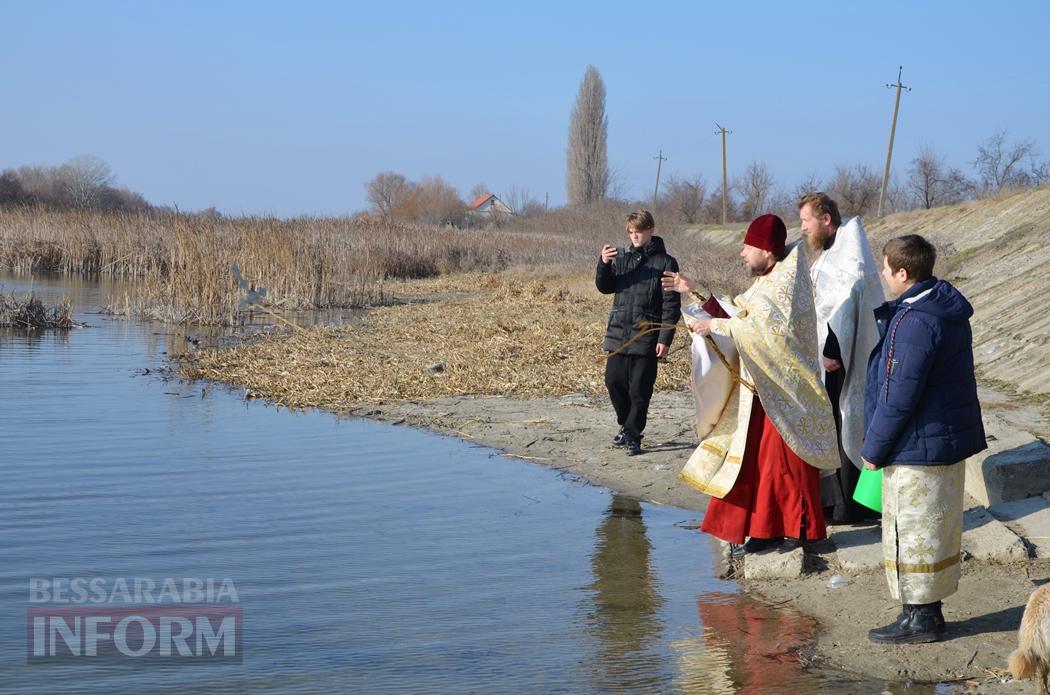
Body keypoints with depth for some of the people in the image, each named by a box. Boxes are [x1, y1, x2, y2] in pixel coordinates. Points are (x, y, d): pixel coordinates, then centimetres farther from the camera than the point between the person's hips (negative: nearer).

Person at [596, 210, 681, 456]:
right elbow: (605, 287, 6)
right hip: (618, 333, 4)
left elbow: (671, 304, -5)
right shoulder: (622, 258, 10)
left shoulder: (665, 263, -3)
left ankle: (633, 435, 12)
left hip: (646, 337, -4)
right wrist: (604, 265, -13)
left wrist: (665, 339, -11)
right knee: (614, 381, 5)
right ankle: (626, 425, 26)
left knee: (640, 390, 0)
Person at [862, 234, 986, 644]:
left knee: (912, 532, 1)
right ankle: (929, 611, 25)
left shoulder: (914, 321, -23)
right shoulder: (948, 309, 9)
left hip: (918, 445, -10)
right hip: (949, 439, 10)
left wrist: (873, 448, -13)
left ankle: (920, 618, 9)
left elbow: (899, 396, -22)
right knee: (935, 529, 16)